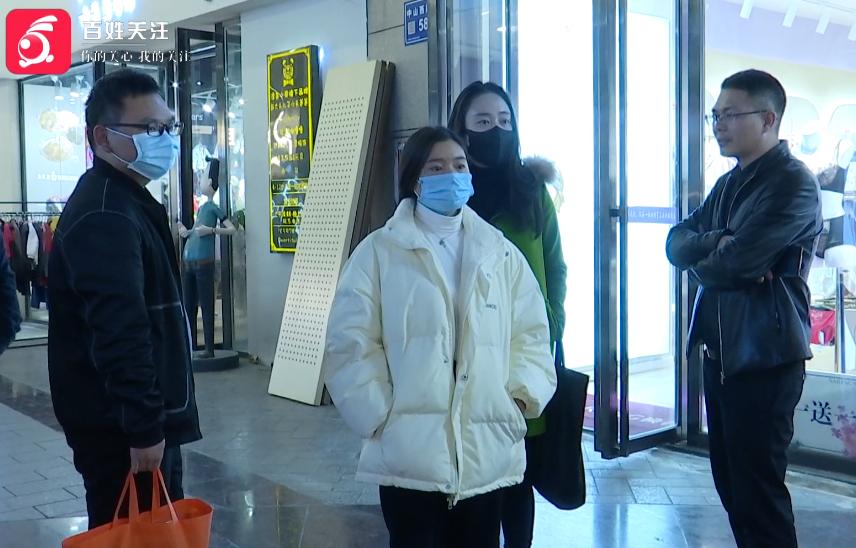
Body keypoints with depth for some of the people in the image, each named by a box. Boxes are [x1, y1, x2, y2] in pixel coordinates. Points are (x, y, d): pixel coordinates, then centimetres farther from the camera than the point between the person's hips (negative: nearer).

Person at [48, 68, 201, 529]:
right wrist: (144, 428, -24)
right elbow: (120, 333, -27)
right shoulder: (106, 217, -20)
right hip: (120, 427, -10)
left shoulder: (126, 203, 15)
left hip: (135, 417, 10)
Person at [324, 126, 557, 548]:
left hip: (488, 451, 4)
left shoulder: (501, 254, 10)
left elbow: (531, 332, 10)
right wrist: (380, 415, -11)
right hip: (409, 452, -3)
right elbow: (350, 341, -4)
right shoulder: (379, 252, -1)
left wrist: (521, 398, -3)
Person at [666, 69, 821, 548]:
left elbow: (739, 261, -23)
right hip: (722, 349, 9)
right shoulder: (729, 184, 16)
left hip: (765, 356, -8)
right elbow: (676, 243, 7)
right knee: (729, 479, 16)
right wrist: (720, 242, -13)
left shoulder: (794, 183, -12)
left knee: (757, 489, -2)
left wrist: (701, 261, -1)